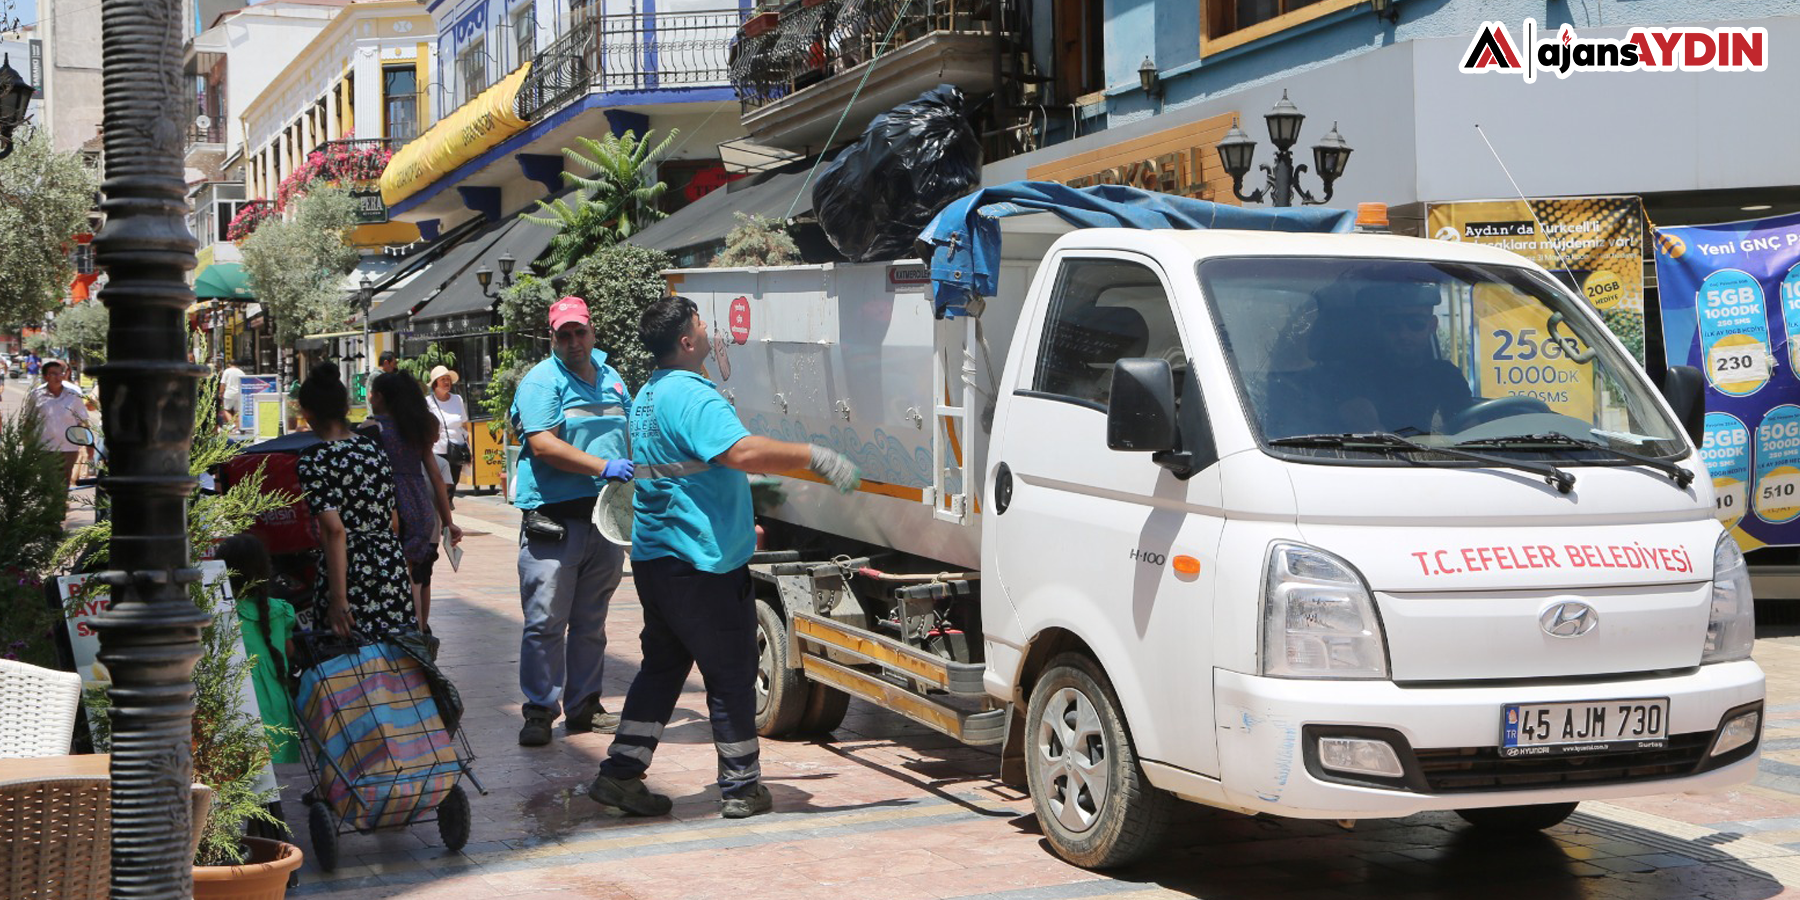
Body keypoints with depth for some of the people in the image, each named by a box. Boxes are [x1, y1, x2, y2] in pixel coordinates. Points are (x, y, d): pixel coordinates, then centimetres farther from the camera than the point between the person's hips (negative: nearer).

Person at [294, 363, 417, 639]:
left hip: (352, 576, -6)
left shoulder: (313, 460, -9)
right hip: (393, 566, 6)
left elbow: (335, 530, -18)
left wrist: (338, 599, -18)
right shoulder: (373, 448, 10)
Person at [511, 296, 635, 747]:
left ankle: (584, 706, 21)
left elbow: (629, 436, 29)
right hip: (553, 520, -6)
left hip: (605, 519, 6)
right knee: (546, 621, -7)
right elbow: (543, 444, -17)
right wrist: (603, 467, -23)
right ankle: (539, 711, -1)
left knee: (590, 622, 13)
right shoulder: (541, 381, -5)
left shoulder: (611, 380, 16)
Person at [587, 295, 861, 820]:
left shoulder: (649, 396, 15)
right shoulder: (692, 396, -18)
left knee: (661, 667, 17)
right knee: (731, 675, 2)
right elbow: (742, 451, -35)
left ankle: (620, 773, 16)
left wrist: (737, 524, 35)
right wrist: (814, 456, -30)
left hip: (654, 555, 9)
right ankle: (741, 788, 9)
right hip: (702, 564, -9)